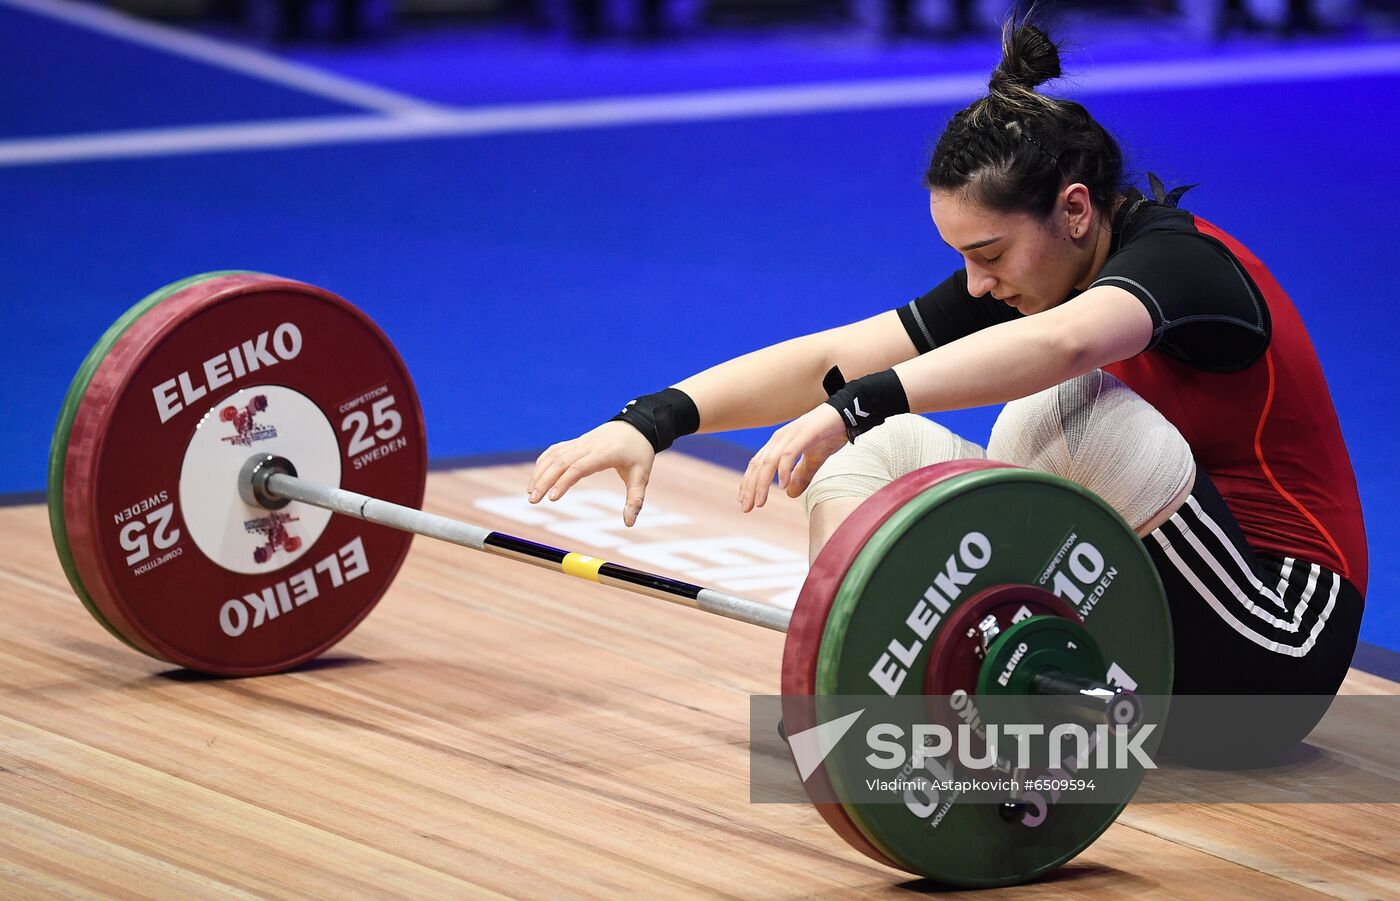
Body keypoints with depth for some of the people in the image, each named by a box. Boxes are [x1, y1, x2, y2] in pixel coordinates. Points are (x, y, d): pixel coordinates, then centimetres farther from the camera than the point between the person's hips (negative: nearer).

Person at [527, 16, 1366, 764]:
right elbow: (832, 358, -6)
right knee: (882, 448, -4)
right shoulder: (1019, 276, 2)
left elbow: (1061, 343, -44)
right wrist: (653, 419, -19)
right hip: (1131, 617, 8)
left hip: (1272, 643, -8)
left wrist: (858, 403, -55)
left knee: (1064, 409, -31)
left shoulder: (1182, 260, -20)